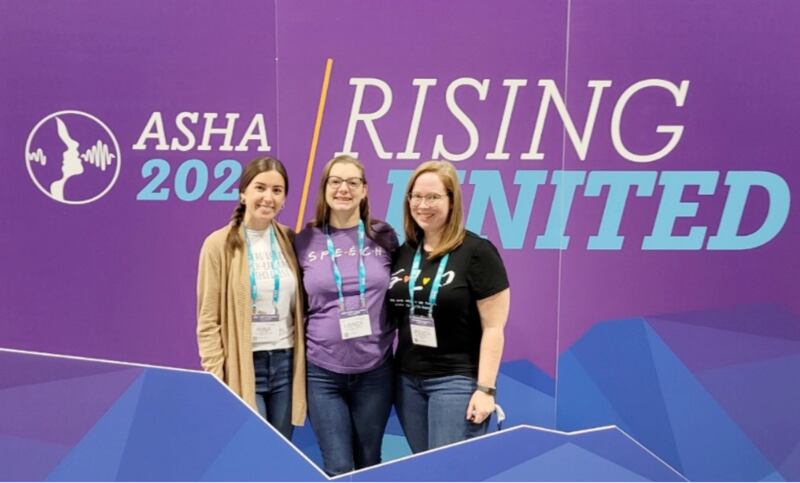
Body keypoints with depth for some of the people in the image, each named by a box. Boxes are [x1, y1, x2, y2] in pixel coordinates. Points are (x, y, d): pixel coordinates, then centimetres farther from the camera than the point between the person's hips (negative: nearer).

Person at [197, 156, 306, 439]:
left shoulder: (289, 240, 4)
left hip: (286, 363, 4)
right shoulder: (220, 244, -8)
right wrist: (216, 380, -10)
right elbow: (208, 321, -6)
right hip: (243, 367, -4)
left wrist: (302, 363, 7)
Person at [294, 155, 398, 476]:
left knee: (368, 463, 16)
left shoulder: (384, 237, 0)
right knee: (337, 469, 4)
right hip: (323, 372, -1)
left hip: (375, 370, 1)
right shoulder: (306, 241, -2)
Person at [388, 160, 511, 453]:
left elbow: (493, 327, -11)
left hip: (457, 380, -5)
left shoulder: (477, 252, -10)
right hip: (407, 379, 6)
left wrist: (485, 388, -14)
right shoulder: (402, 254, 7)